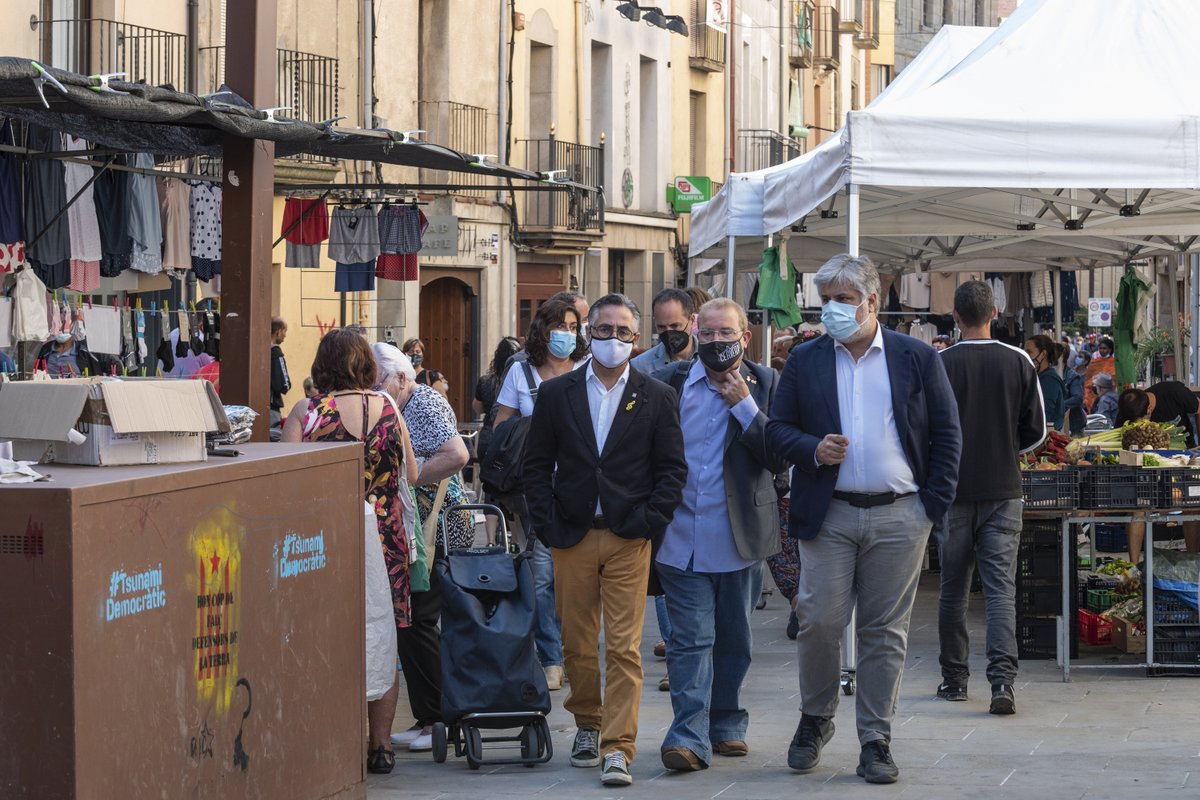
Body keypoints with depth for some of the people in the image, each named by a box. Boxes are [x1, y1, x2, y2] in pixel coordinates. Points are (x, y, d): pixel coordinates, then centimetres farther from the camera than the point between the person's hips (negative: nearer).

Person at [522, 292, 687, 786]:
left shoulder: (657, 399, 4)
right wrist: (546, 523, -2)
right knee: (576, 643, 9)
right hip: (572, 537, 2)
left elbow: (672, 468, 4)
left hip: (627, 540, -2)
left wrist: (648, 521, -7)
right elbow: (537, 464, 8)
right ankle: (587, 725, 28)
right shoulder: (556, 394, 7)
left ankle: (618, 748, -8)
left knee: (624, 648, -7)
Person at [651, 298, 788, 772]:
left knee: (733, 640, 12)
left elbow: (779, 458, -7)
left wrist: (744, 406, -14)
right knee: (690, 640, -7)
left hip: (739, 537, 1)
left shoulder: (763, 385, 1)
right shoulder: (669, 384, 2)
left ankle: (727, 725, 25)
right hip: (681, 537, -1)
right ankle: (690, 737, -11)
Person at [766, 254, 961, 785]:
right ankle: (815, 720, 17)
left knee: (885, 632, 2)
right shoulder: (805, 361, 9)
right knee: (818, 622, -5)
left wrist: (934, 504, -1)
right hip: (828, 516, 1)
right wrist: (813, 450, -11)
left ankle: (876, 742, 8)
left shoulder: (917, 358, 5)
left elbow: (947, 435, 7)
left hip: (898, 517, -1)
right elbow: (778, 428, 10)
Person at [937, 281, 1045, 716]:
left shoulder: (939, 365, -7)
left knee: (953, 589, 11)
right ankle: (1002, 680, -16)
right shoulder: (1020, 363, -2)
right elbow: (1037, 431, 4)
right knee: (1001, 589, -3)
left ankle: (954, 678, 18)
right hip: (1003, 490, 0)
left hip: (953, 489, 0)